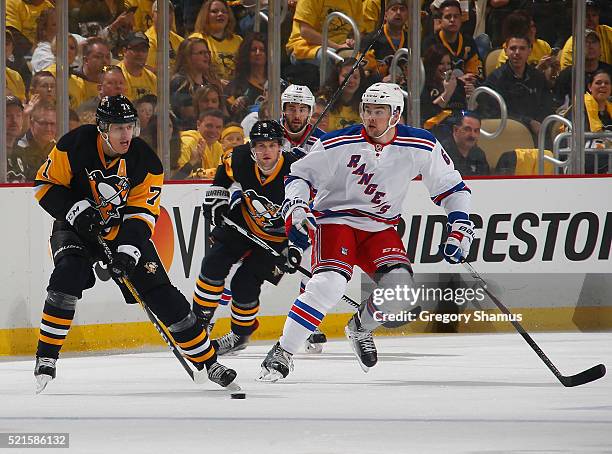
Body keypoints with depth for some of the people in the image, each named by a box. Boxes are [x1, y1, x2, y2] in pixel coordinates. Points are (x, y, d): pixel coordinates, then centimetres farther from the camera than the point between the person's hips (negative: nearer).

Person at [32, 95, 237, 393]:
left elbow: (142, 213, -14)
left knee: (163, 296, -4)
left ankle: (208, 361, 7)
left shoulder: (146, 162, -14)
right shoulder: (74, 146, -18)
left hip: (125, 232, 1)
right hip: (76, 229, -1)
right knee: (67, 276, -31)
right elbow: (45, 185, -10)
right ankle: (46, 356, -19)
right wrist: (76, 209, -26)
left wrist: (128, 250, -29)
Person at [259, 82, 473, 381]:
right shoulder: (339, 145, -16)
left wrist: (460, 227, -7)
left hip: (379, 228, 3)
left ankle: (360, 329, 15)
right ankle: (282, 353, -19)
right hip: (335, 219, -3)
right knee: (329, 283, -27)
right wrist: (295, 211, -21)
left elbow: (451, 187, 2)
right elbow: (299, 175, -5)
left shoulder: (422, 147, -9)